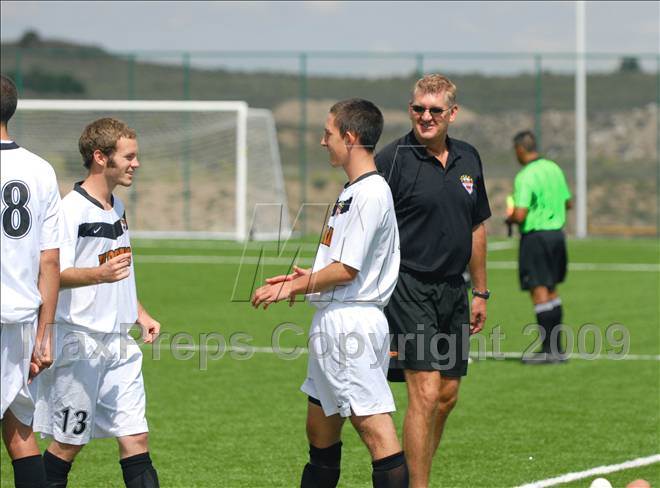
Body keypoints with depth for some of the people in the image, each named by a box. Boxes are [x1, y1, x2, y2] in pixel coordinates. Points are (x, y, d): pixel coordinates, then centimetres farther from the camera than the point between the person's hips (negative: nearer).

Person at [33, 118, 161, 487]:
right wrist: (98, 274, -34)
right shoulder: (72, 210, -12)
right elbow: (53, 275, -19)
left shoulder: (117, 208, 15)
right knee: (69, 443, 0)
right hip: (80, 342, -8)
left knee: (136, 436, 1)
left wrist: (140, 314, 20)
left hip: (119, 344, 8)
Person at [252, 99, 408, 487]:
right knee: (320, 430, 18)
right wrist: (309, 277, 16)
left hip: (350, 322, -11)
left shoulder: (369, 193, -16)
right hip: (334, 321, 11)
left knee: (376, 429, -12)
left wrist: (294, 287, -8)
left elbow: (347, 270, -19)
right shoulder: (356, 190, 16)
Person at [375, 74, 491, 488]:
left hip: (453, 291, 7)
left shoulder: (468, 160, 11)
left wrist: (480, 291, 20)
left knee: (447, 396, 10)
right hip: (409, 289, -7)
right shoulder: (393, 159, -9)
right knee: (426, 394, -13)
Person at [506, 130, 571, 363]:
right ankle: (557, 347, 18)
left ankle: (548, 350, -6)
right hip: (557, 232, 8)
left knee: (539, 291, -4)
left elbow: (520, 215, -21)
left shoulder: (525, 177, -16)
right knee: (551, 290, 15)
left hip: (535, 236, -8)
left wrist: (509, 219, 0)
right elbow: (567, 202, 16)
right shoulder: (553, 169, 8)